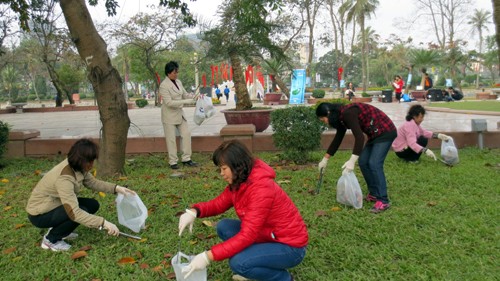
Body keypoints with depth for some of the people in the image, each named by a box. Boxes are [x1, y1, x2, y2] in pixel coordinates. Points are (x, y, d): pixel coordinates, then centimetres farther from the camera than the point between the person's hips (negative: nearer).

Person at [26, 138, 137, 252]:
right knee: (82, 212, -26)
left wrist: (116, 188, -7)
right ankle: (50, 239, -4)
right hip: (40, 214, -8)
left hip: (55, 205, 9)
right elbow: (74, 213, -40)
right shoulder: (64, 178, -35)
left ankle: (59, 229, 14)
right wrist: (104, 223, -40)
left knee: (93, 205, 0)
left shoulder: (78, 166, -10)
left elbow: (92, 182, 6)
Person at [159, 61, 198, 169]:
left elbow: (185, 94, 16)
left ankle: (186, 159, 13)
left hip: (179, 113, 7)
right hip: (169, 115, -7)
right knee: (171, 139, 1)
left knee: (186, 134, 5)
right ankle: (173, 162, 12)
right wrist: (186, 102, -24)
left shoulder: (178, 82, 5)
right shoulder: (164, 85, -17)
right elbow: (169, 102, -23)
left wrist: (195, 97, -3)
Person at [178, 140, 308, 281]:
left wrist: (208, 257, -31)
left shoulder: (261, 188, -30)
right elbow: (219, 203, 7)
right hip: (267, 236, 9)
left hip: (290, 246, -9)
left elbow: (247, 236, -32)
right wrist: (194, 211, -15)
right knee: (224, 227, -1)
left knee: (238, 263, -26)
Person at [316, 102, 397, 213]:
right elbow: (338, 139, 18)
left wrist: (352, 161, -36)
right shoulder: (342, 116, 7)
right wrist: (325, 159, 22)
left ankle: (383, 201, -12)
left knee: (374, 164, -16)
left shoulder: (347, 113, -23)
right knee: (363, 162, 7)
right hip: (375, 134, 10)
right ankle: (374, 194, 16)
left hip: (385, 132, -10)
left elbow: (359, 137, -32)